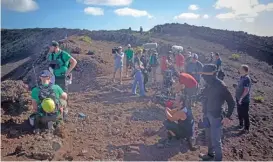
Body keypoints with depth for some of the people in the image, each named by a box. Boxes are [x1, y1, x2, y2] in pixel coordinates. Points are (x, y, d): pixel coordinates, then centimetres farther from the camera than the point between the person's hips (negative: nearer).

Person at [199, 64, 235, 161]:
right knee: (209, 136, 23)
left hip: (216, 116, -8)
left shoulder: (221, 86, -21)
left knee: (216, 140, 1)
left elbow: (231, 103, -15)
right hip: (208, 114, 8)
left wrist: (227, 117, -17)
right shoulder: (209, 84, -1)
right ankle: (210, 154, 43)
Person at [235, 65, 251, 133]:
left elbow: (246, 90, -26)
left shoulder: (246, 79, -23)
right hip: (239, 98, 9)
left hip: (244, 100, -9)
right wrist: (237, 95, 19)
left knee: (245, 114, 3)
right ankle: (241, 124, 38)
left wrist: (241, 98, -24)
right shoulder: (242, 77, 5)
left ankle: (246, 128, 17)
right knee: (239, 113, 21)